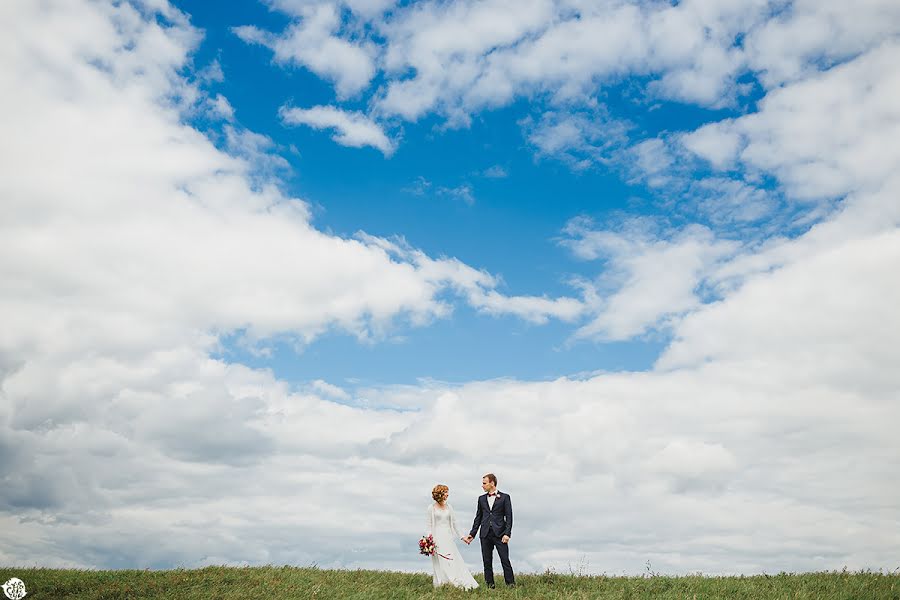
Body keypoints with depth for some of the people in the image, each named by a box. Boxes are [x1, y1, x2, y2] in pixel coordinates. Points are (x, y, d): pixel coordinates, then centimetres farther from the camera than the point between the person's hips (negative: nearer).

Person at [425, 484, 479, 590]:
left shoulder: (449, 507, 12)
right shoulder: (431, 508, 0)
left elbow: (453, 524, 17)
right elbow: (428, 526, -1)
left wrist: (461, 537, 17)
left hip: (448, 538, 4)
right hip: (437, 539, -4)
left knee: (455, 561, -4)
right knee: (440, 563, -7)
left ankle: (464, 584, -5)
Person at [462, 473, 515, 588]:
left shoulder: (504, 497, 2)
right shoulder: (481, 499, 14)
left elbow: (509, 517, -2)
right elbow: (478, 518, 17)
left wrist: (507, 533, -11)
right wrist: (472, 534, 11)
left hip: (499, 534, -4)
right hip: (485, 534, 4)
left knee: (505, 560, -6)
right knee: (487, 561, 5)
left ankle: (511, 585, 0)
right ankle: (490, 585, 11)